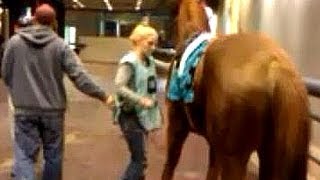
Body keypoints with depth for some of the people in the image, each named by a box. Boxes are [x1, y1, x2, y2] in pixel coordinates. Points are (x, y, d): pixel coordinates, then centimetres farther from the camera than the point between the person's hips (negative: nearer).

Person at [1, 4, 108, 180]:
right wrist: (102, 94, -1)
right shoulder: (60, 45, -6)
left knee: (24, 155, 2)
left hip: (24, 109, 1)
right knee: (53, 155, 15)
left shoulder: (14, 41, -1)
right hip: (53, 109, 0)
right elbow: (79, 76, -10)